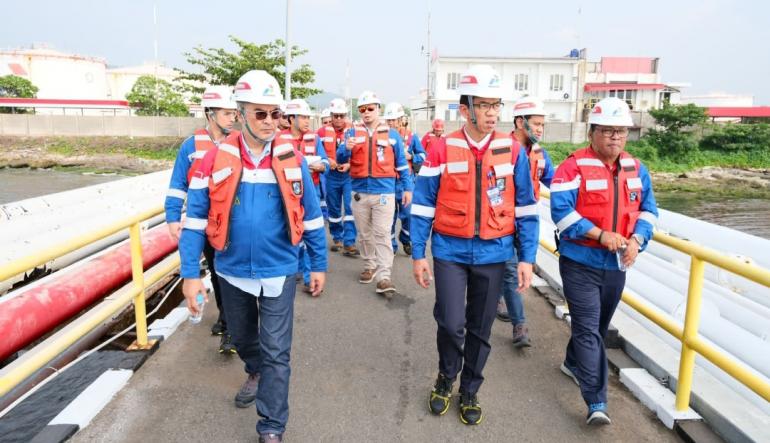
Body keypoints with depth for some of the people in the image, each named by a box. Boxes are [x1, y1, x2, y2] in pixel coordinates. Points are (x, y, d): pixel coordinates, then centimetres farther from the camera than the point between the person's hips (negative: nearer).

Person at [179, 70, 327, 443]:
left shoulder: (292, 161, -7)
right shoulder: (217, 159, -9)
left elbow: (311, 215, 0)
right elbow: (196, 218, -6)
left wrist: (318, 265, 4)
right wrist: (190, 274, -8)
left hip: (279, 271, -1)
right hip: (233, 271, 2)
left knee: (276, 352, 2)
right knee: (242, 338, 25)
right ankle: (256, 373, 56)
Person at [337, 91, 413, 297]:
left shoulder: (392, 134, 5)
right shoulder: (353, 133, 6)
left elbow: (401, 164, 9)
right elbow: (341, 159, -3)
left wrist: (407, 188, 5)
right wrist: (346, 148, -25)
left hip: (384, 192, -2)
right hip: (359, 192, 2)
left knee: (382, 234, -6)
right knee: (365, 233, 13)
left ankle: (383, 277, -6)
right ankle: (369, 266, 29)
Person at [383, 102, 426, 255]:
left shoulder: (411, 136, 1)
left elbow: (423, 156, 8)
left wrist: (410, 157, -10)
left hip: (405, 181, 0)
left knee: (408, 213, 5)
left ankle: (406, 239, 31)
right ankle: (390, 245, 19)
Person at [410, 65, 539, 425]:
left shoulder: (512, 151, 0)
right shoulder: (442, 150, -5)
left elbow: (526, 208, 3)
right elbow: (423, 206, -1)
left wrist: (527, 257, 0)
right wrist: (417, 254, -2)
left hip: (493, 254, 2)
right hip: (450, 251, -2)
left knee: (480, 328, 11)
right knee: (451, 323, -5)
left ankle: (469, 392, 33)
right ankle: (445, 378, 26)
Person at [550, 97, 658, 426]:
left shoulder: (636, 169, 7)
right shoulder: (574, 167, -14)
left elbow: (648, 209, 9)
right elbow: (561, 210, -21)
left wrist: (636, 239, -10)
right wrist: (600, 234, -25)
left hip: (617, 263, 7)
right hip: (580, 262, -6)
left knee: (598, 325, 21)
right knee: (589, 329, -6)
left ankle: (573, 363, 45)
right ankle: (596, 403, -2)